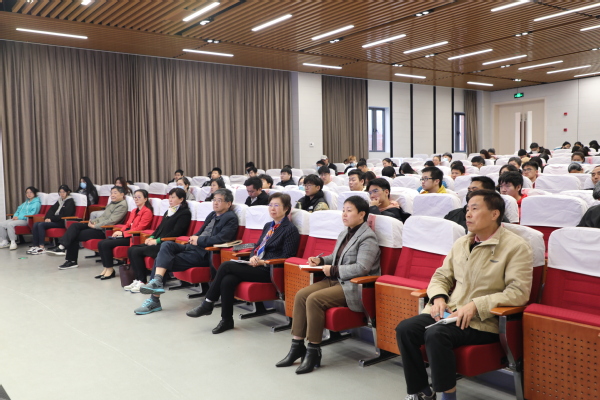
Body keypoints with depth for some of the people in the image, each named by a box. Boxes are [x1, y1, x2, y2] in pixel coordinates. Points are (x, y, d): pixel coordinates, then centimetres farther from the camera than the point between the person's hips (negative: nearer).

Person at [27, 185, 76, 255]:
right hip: (54, 220, 8)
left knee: (41, 225, -25)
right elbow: (52, 209, 16)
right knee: (36, 224, -11)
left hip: (62, 222, -8)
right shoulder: (60, 200, 22)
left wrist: (51, 219, -15)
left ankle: (42, 247, -25)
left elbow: (64, 215, -12)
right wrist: (47, 218, -4)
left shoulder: (70, 201, -2)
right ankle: (34, 245, -17)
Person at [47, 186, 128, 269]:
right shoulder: (112, 203, 20)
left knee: (75, 236, -11)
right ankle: (62, 247, -16)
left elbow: (111, 221, -21)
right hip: (99, 225, 9)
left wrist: (94, 226, -17)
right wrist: (94, 221, 2)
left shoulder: (122, 205, -12)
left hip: (104, 230, -9)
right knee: (75, 226, -9)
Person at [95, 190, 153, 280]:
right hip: (126, 234, 9)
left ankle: (110, 269, -7)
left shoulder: (147, 211, -7)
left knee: (106, 244, -20)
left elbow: (139, 228, -15)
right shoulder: (134, 211, 22)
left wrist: (123, 233, -16)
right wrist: (120, 231, -1)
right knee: (101, 243, -8)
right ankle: (106, 268, -3)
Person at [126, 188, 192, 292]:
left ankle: (142, 282, -12)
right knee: (131, 249, -8)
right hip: (159, 243, 9)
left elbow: (176, 232, -14)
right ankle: (137, 279, -8)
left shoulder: (185, 213, -5)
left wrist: (157, 240, -17)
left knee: (137, 251, -21)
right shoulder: (168, 212, 23)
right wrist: (152, 237, 2)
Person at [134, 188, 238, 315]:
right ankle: (156, 282, -21)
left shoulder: (231, 218, -4)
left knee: (167, 260, -19)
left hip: (204, 253, -8)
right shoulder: (212, 215, 22)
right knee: (167, 245, -17)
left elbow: (221, 238, -18)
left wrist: (199, 240, -10)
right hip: (193, 247, 8)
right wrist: (194, 237, 4)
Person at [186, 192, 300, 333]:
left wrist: (264, 262, -16)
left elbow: (286, 257, -10)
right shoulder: (268, 226, 20)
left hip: (268, 271, -7)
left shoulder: (291, 229, -5)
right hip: (257, 265, 7)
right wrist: (253, 257, -1)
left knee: (226, 266, -19)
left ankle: (208, 304, -5)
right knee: (227, 280, -20)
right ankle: (226, 320, -8)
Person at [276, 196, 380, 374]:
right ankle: (297, 346, -3)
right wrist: (321, 260, 8)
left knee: (314, 299, -26)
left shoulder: (368, 238, -12)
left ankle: (313, 351, -14)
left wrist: (333, 270, -18)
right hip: (336, 280, 9)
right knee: (301, 295, -10)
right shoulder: (344, 233, 16)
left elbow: (362, 268, -24)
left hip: (354, 286, -9)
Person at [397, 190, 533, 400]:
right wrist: (439, 298, -4)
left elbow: (519, 292, -15)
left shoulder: (516, 247, -6)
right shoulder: (461, 243, 13)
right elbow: (441, 276, 18)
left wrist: (475, 305, -23)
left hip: (484, 321, -6)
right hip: (449, 311, 6)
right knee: (405, 328, -16)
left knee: (436, 335, -31)